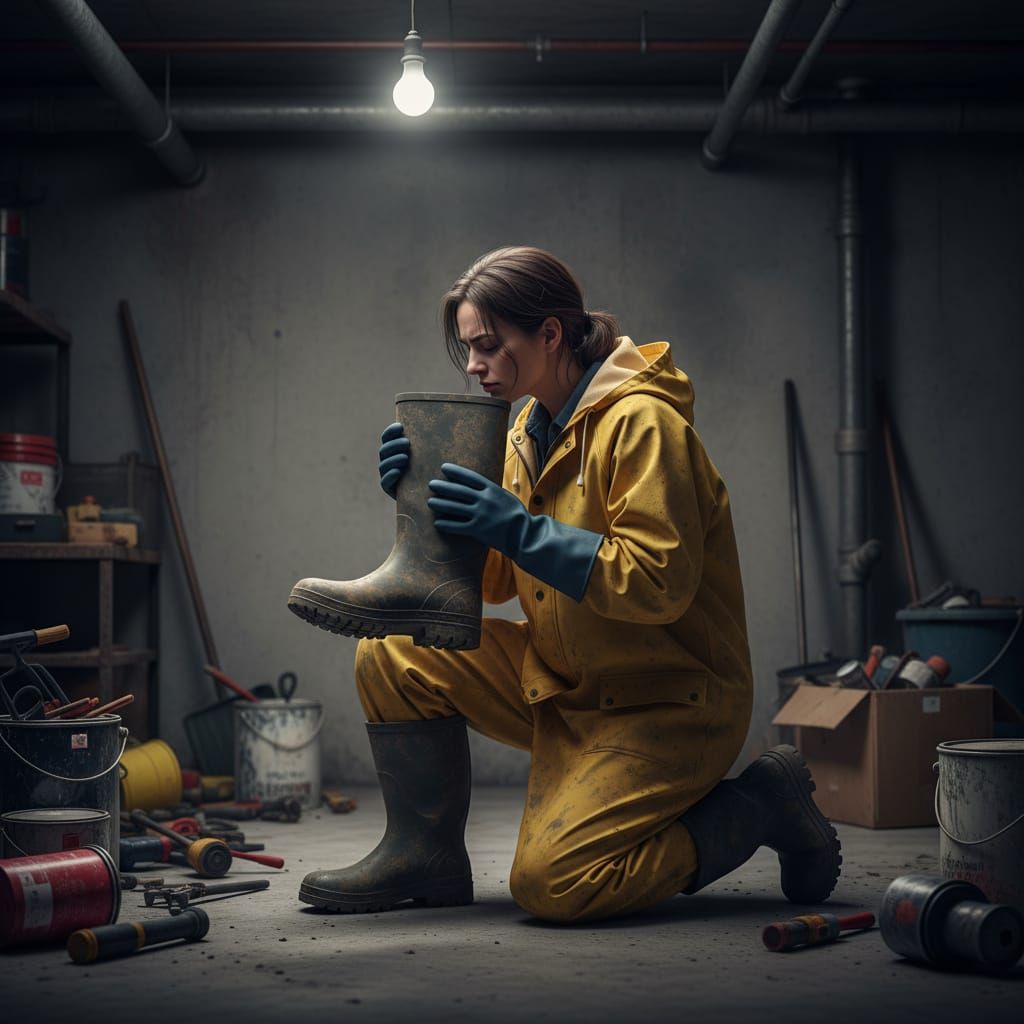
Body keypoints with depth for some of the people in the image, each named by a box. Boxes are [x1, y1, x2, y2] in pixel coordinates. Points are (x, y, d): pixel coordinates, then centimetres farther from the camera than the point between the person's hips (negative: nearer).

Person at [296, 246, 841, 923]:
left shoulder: (640, 421, -18)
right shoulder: (535, 426, 9)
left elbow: (661, 583, -26)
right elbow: (496, 581, 10)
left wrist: (520, 530, -28)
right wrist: (424, 499, -6)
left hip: (668, 701, -8)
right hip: (568, 686, 8)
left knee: (551, 882, -20)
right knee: (394, 656, -4)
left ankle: (764, 805, -1)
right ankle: (428, 859, 9)